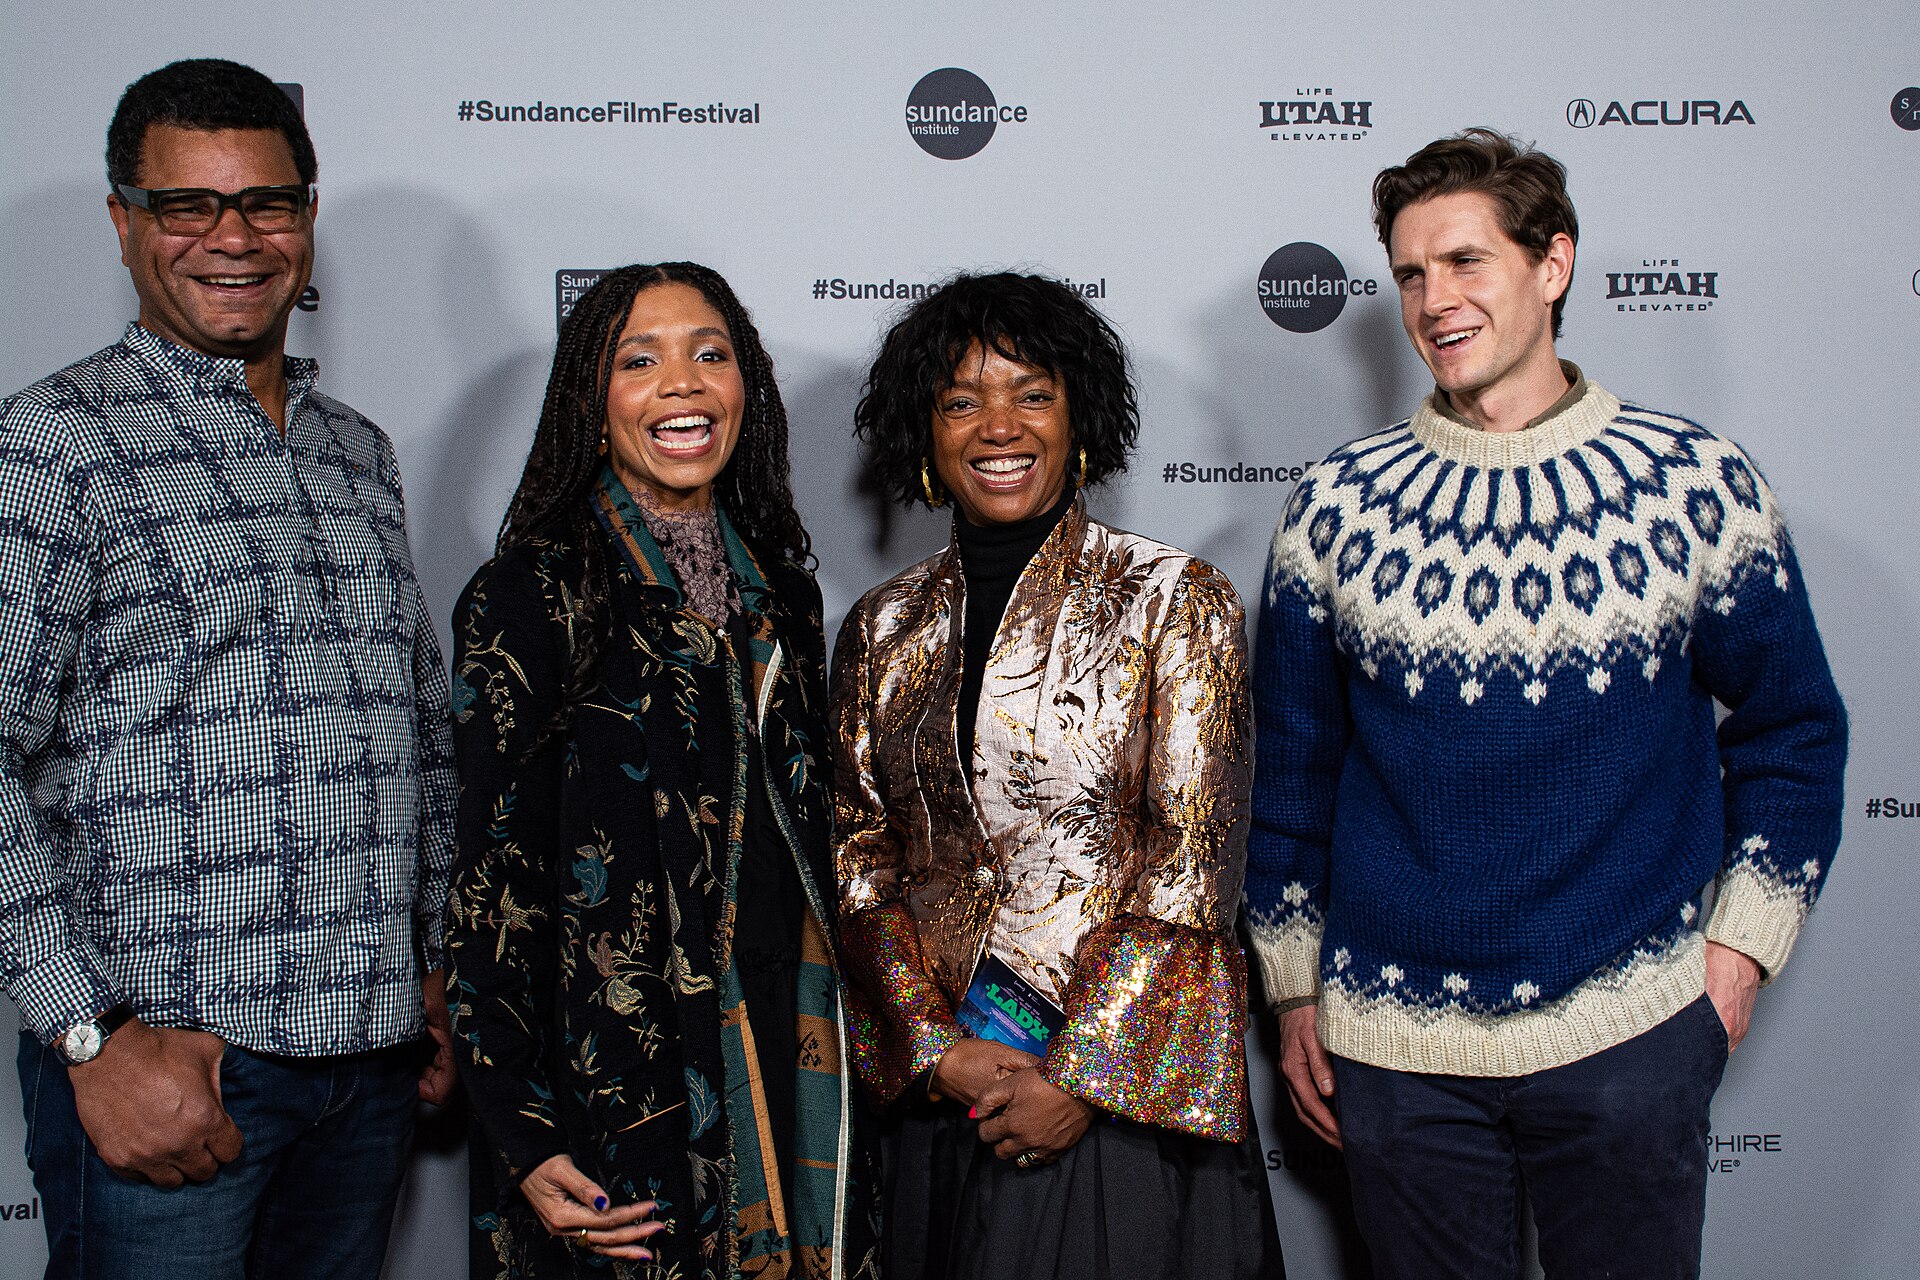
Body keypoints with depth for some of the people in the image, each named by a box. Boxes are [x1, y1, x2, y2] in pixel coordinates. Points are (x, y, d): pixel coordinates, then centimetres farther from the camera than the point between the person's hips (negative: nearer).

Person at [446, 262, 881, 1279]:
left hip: (786, 1064, 5)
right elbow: (488, 884, -10)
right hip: (616, 1084, -5)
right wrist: (524, 1143, -14)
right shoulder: (529, 596, -9)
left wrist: (829, 1053, 13)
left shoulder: (778, 589, 8)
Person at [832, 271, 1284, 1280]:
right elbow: (860, 860, 4)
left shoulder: (1175, 601, -6)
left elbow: (1191, 861, -11)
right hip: (941, 1095, 3)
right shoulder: (885, 628, 5)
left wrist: (1080, 1078, -14)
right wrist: (939, 1047, -8)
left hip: (1128, 1078, -3)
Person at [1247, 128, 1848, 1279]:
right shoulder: (1338, 505, 0)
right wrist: (1295, 990, 9)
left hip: (1630, 1035, -1)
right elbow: (1293, 763, 7)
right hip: (1393, 1041, 1)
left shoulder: (1701, 483, -3)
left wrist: (1740, 947, -1)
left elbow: (1791, 729, 6)